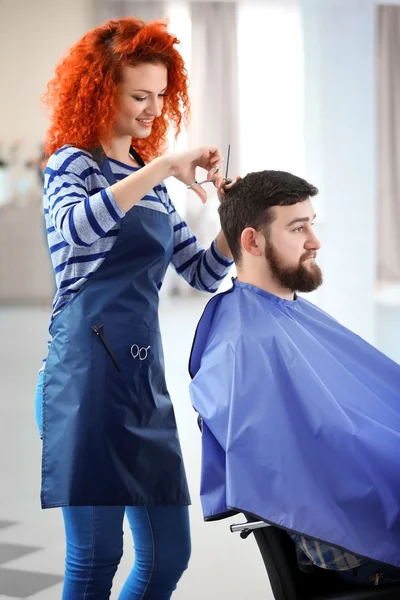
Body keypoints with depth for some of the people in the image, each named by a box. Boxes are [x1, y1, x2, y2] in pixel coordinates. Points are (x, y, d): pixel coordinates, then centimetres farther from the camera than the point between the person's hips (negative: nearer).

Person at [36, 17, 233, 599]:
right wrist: (162, 166, -26)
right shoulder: (73, 163, -2)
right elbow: (73, 230, -27)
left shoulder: (151, 180, 18)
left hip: (146, 375, 7)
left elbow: (203, 272, 20)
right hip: (88, 371, -7)